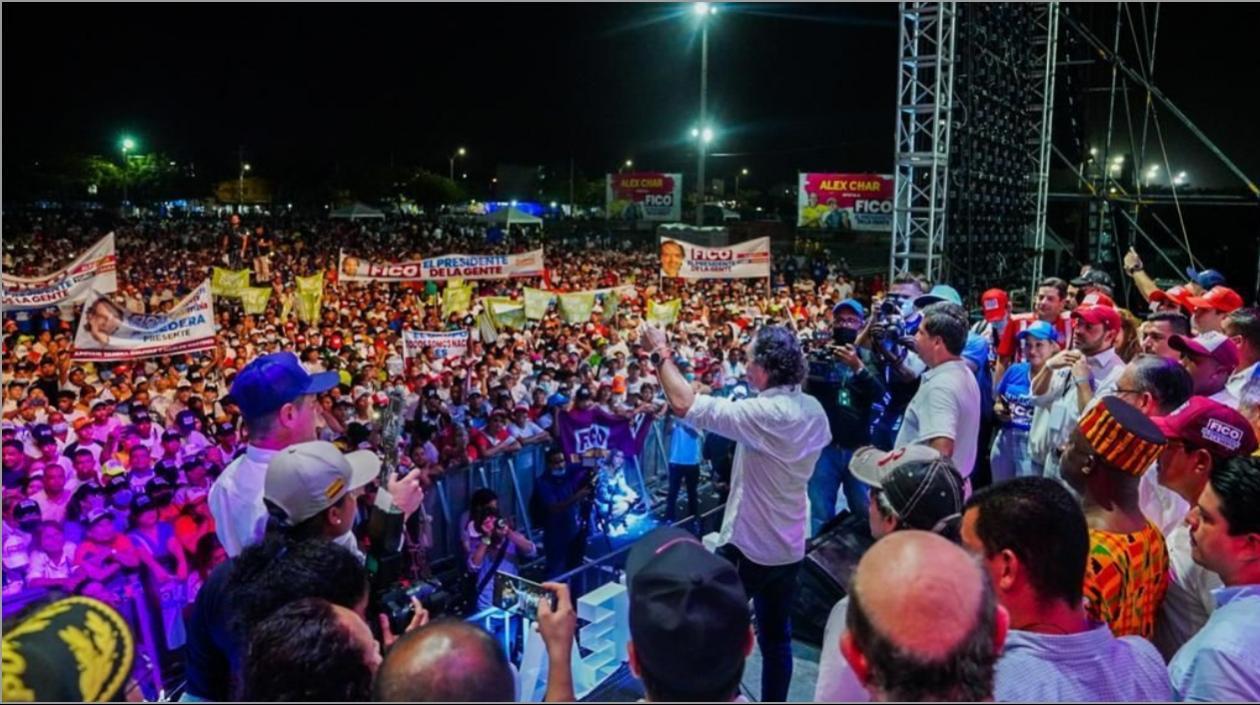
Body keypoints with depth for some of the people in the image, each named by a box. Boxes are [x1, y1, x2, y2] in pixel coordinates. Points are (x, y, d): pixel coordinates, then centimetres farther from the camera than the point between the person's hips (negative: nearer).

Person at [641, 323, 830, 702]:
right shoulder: (814, 410, -2)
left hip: (748, 545, -7)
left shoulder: (763, 413, -26)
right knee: (776, 636, 19)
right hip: (790, 545, 7)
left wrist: (662, 354, -18)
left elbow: (683, 404, -31)